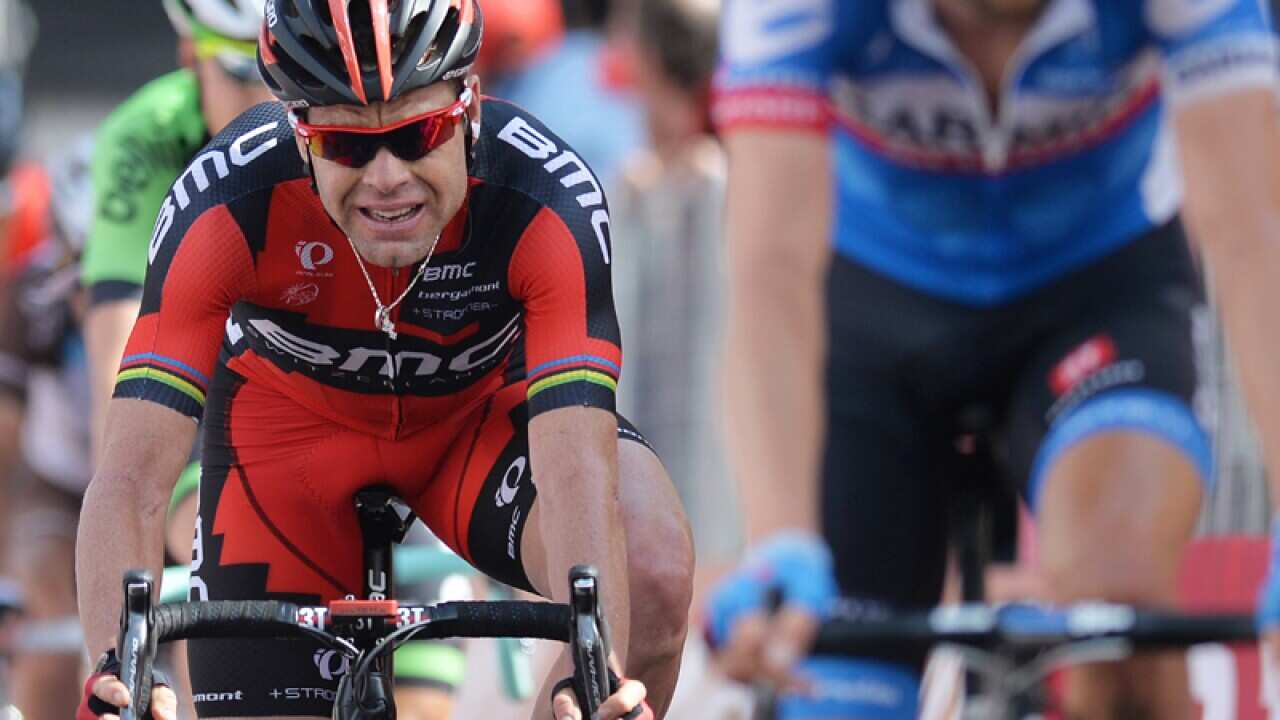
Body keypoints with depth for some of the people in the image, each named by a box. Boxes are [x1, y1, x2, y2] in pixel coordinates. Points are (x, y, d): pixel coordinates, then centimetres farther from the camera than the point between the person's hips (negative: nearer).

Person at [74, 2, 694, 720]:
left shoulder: (549, 198, -35)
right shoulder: (226, 202, -35)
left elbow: (577, 471, -42)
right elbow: (134, 478, -38)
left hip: (485, 403, 0)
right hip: (292, 413, 1)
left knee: (651, 575, -30)